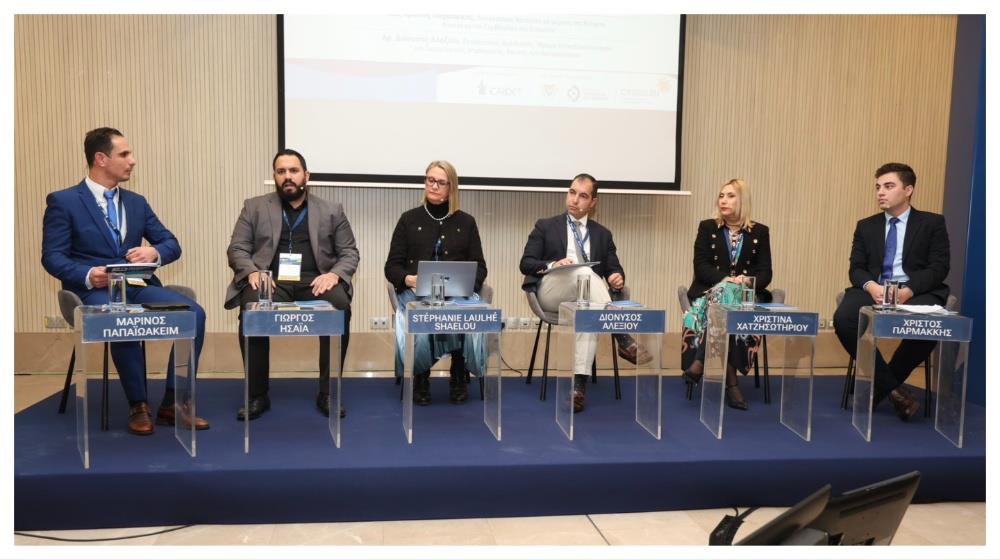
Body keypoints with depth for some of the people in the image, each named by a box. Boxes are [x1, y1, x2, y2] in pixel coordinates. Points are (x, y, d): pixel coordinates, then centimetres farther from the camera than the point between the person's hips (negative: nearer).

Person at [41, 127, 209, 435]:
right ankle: (138, 406, -17)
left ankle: (172, 404, -12)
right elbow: (52, 257, -4)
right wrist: (88, 275, -24)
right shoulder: (63, 201, 2)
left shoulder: (137, 202, 16)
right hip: (95, 290, -4)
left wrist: (154, 252, -10)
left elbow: (172, 244, 14)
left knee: (194, 313, -21)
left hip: (138, 286, 5)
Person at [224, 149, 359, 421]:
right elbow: (236, 249, 8)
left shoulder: (331, 210, 15)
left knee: (341, 306, -32)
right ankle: (257, 395, -18)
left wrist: (334, 274, -12)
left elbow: (350, 253, 10)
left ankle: (327, 392, -18)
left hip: (315, 280, 0)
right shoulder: (254, 207, 15)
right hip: (271, 279, 0)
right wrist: (252, 272, -14)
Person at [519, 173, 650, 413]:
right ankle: (624, 340, -37)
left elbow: (613, 268, 13)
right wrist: (553, 265, -18)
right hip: (551, 291, -2)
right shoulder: (546, 226, 12)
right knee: (584, 272, -35)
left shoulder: (602, 234, 20)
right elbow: (526, 263, 2)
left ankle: (579, 383, -40)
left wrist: (616, 277, -12)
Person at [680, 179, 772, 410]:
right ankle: (731, 379, -37)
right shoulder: (707, 227, 10)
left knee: (726, 301, -37)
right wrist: (726, 279, -18)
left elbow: (765, 273, 5)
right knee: (724, 296, -37)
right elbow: (701, 266, 0)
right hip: (710, 291, 0)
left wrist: (748, 281, -19)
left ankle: (700, 363, -38)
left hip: (746, 295, 1)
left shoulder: (759, 232, 12)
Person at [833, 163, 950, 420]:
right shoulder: (866, 226, 17)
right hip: (874, 291, 2)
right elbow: (856, 269, 8)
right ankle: (893, 388, -18)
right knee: (843, 318, -30)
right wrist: (871, 286, -16)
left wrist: (909, 290, -20)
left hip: (917, 293, -2)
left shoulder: (933, 223, 9)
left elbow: (939, 268, -1)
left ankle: (879, 387, -13)